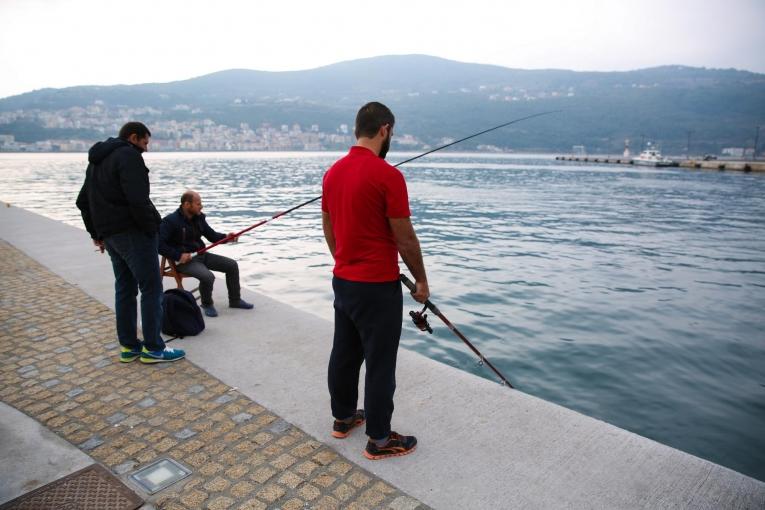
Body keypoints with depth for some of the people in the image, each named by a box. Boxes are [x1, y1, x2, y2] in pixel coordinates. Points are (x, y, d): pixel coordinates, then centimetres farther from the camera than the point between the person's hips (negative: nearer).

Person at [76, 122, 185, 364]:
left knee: (125, 288, 13)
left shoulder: (96, 160, 21)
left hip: (109, 234, 10)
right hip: (133, 232, -10)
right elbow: (137, 199, -23)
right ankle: (153, 348, -2)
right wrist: (152, 228, -13)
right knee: (151, 288, -5)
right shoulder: (128, 155, -10)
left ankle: (128, 346, 17)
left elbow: (83, 201, 24)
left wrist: (96, 233, 25)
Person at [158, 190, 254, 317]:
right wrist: (178, 255, -25)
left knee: (232, 265, 1)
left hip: (201, 255, 8)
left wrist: (226, 237, -7)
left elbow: (212, 235, 13)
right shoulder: (170, 221, -16)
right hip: (184, 260, -8)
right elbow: (159, 244, -20)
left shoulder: (199, 217, 6)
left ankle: (235, 300, 14)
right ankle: (207, 304, -2)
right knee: (208, 277, -32)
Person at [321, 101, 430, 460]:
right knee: (380, 364, 4)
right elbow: (405, 238, -16)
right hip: (378, 287, -8)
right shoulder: (388, 175, -19)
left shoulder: (332, 173, 5)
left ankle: (343, 417, 37)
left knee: (344, 353, 20)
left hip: (342, 281, 8)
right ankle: (379, 440, 18)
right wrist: (421, 280, -3)